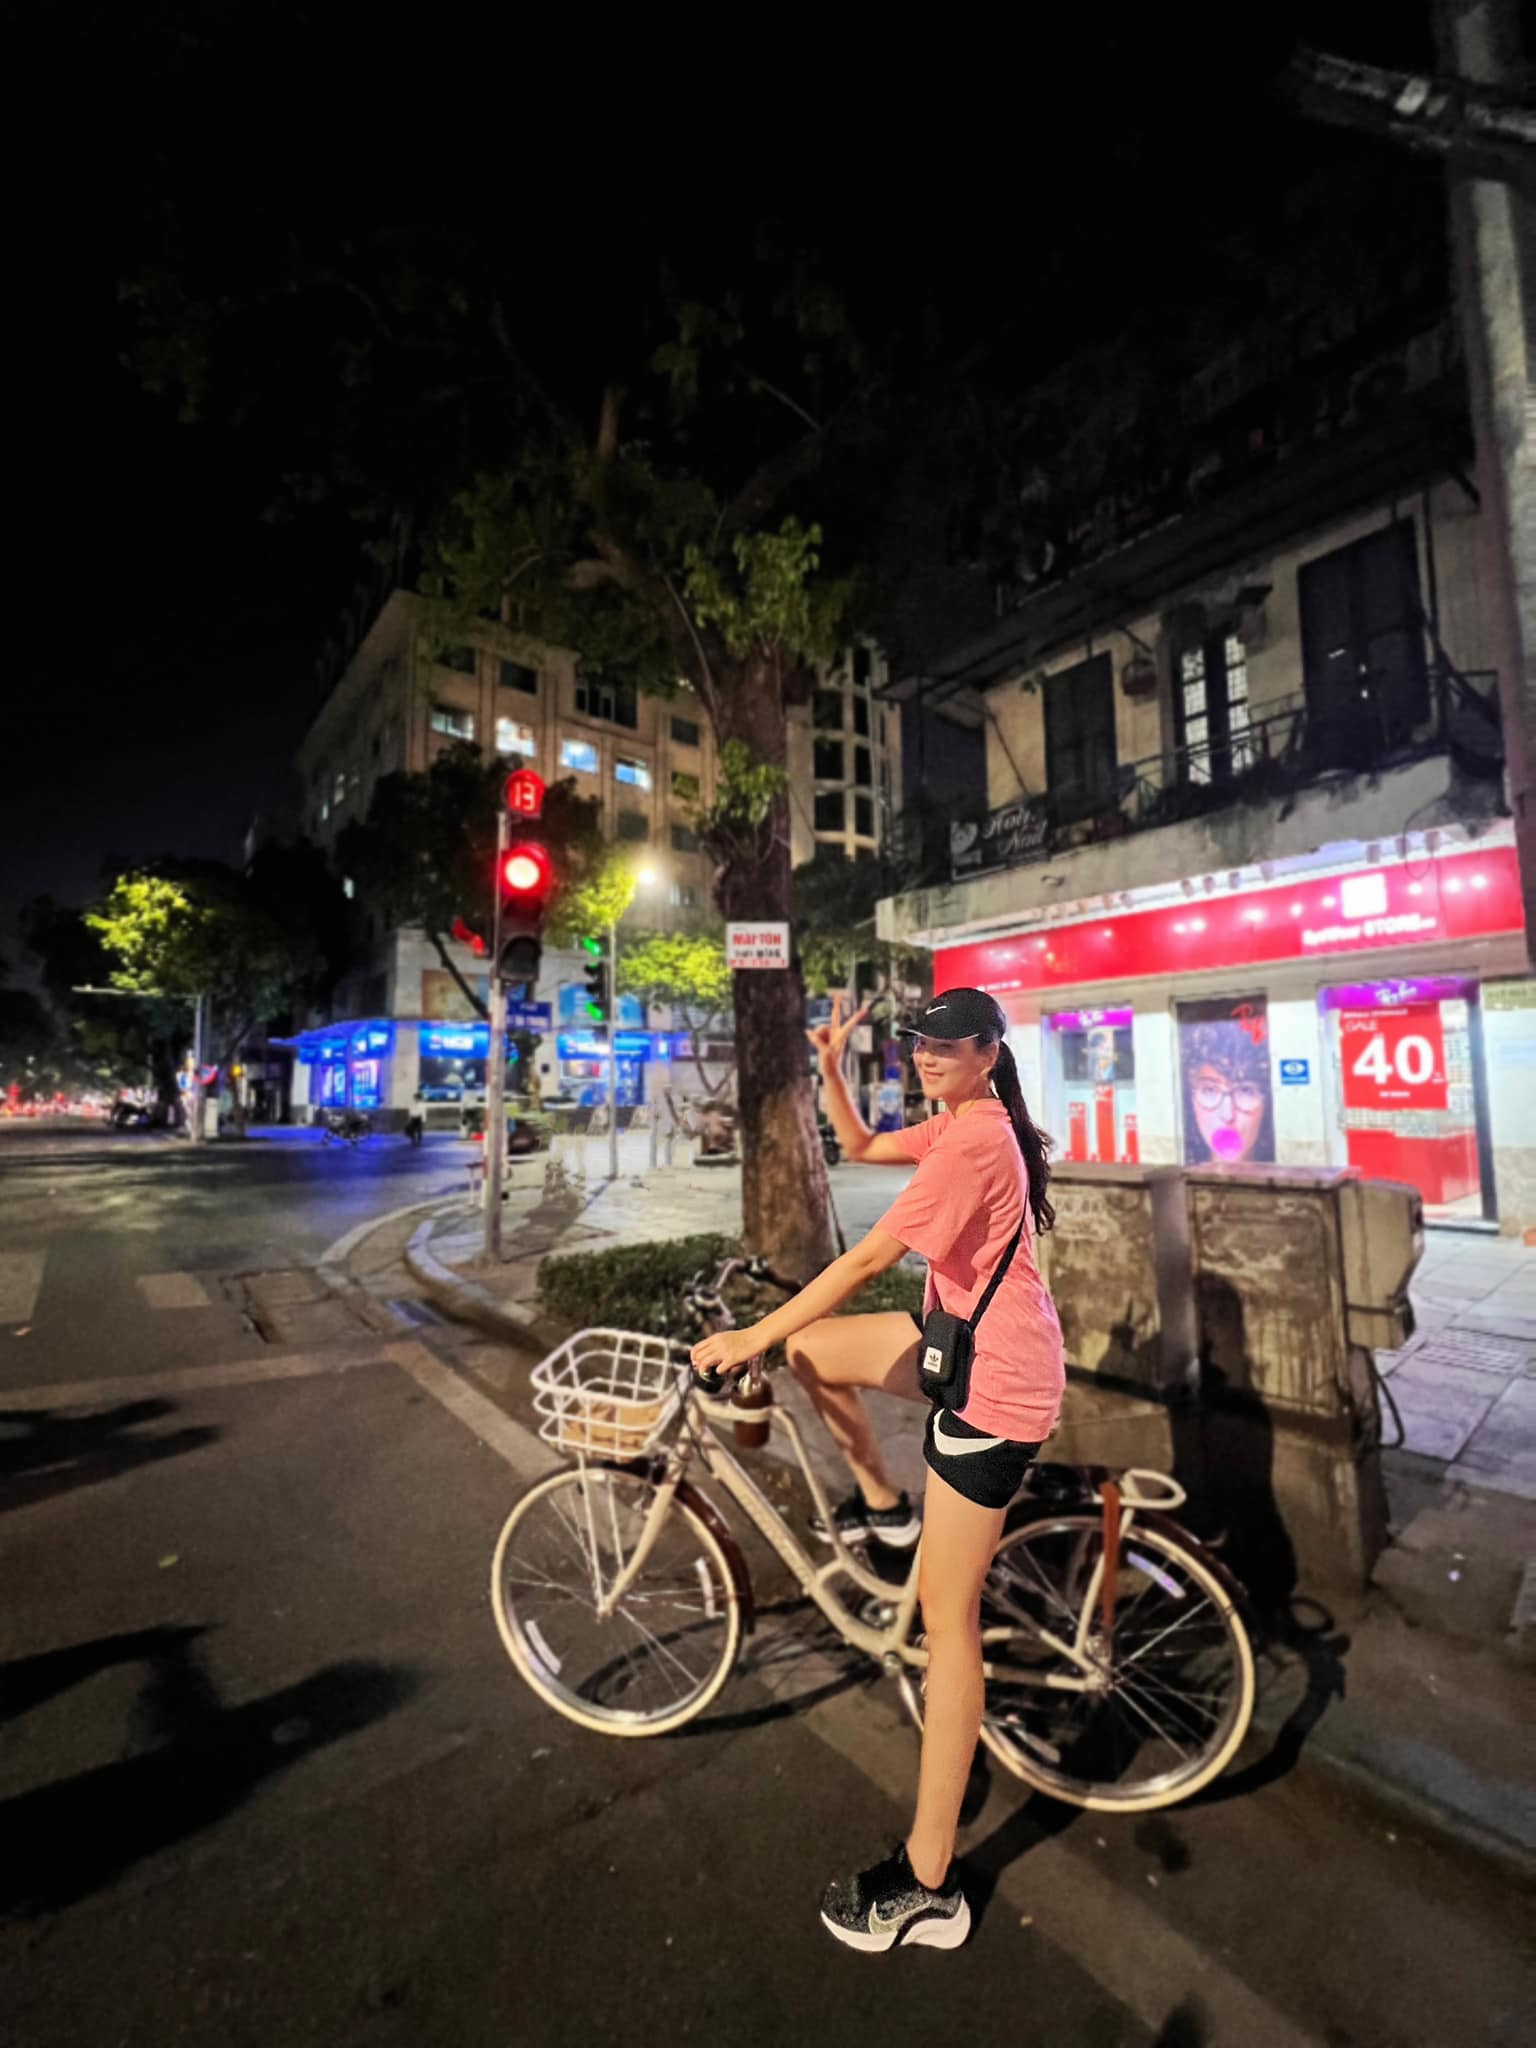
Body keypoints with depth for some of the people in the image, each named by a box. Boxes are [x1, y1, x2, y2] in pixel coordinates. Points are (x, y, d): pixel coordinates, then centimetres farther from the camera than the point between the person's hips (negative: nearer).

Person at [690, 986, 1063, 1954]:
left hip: (996, 1383, -9)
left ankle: (928, 1887, 18)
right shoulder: (967, 1124, 7)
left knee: (948, 1616, 1)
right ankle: (886, 1504, 28)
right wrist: (833, 1067, 3)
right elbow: (860, 1145, 17)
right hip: (973, 1347, 9)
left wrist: (752, 1337, -18)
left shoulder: (974, 1142, -22)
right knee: (811, 1347, 11)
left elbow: (866, 1261, -24)